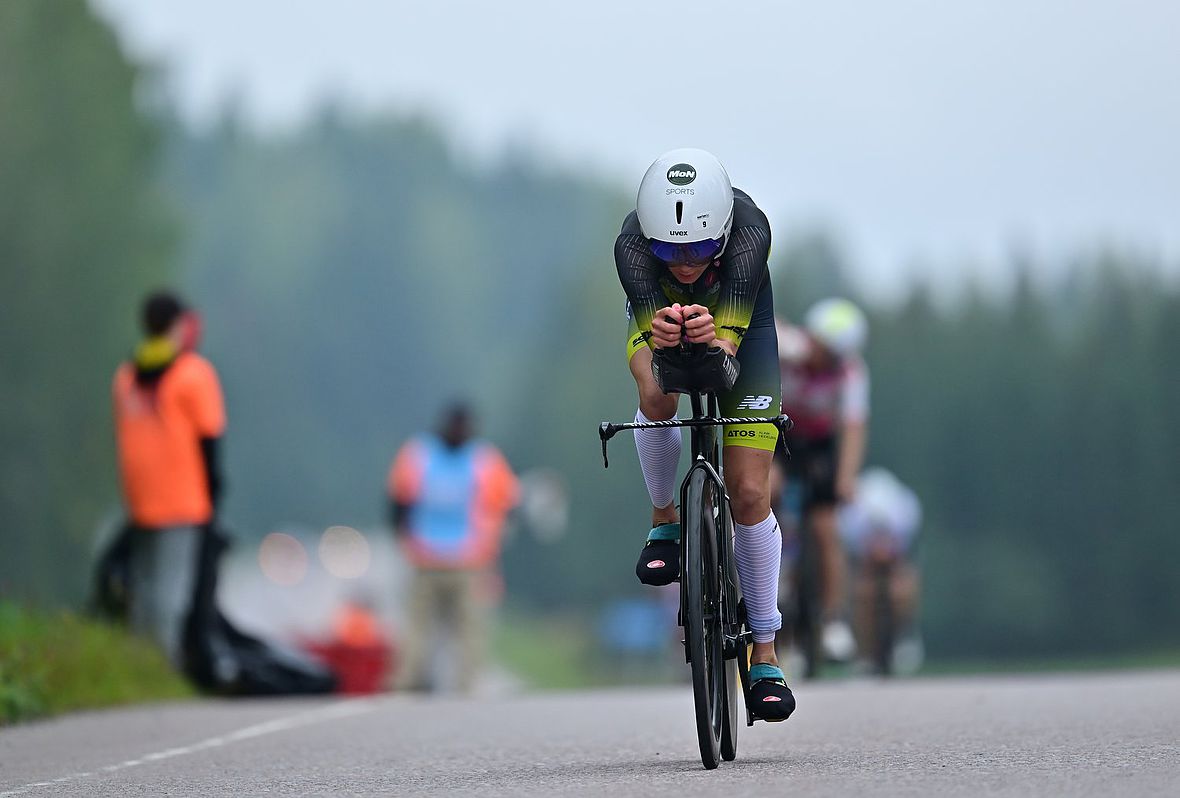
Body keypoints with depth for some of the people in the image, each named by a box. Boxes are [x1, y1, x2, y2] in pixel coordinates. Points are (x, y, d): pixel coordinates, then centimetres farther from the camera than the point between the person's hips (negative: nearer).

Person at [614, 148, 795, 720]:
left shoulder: (749, 231, -39)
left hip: (739, 317, 0)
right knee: (658, 400, -35)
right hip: (658, 312, 0)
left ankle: (764, 654, 6)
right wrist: (660, 340, -71)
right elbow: (647, 327, -48)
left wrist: (717, 338, -72)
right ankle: (664, 519, -5)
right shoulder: (633, 243, -37)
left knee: (749, 493, -7)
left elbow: (733, 330, -49)